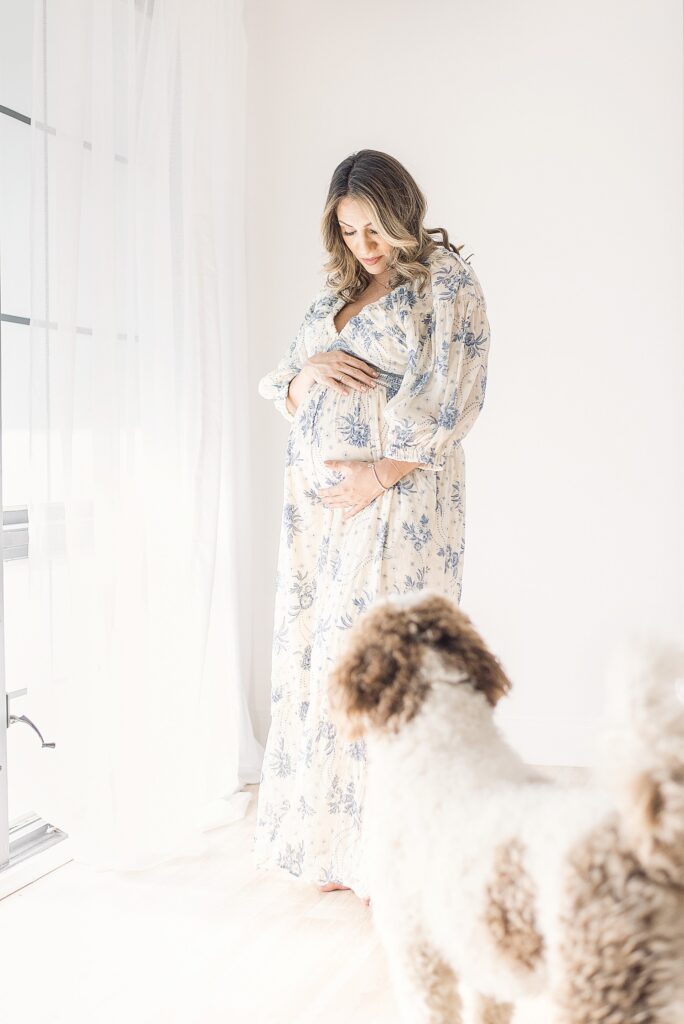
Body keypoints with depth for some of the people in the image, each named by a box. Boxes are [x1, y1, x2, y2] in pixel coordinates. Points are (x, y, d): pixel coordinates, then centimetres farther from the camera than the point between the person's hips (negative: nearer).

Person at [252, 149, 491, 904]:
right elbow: (279, 390, 19)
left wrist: (381, 475, -15)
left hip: (398, 497, -6)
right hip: (319, 501, 6)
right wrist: (310, 372, -4)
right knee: (319, 654, 5)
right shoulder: (333, 294, 19)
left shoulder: (447, 280, 1)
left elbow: (454, 396, -9)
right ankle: (334, 844, 17)